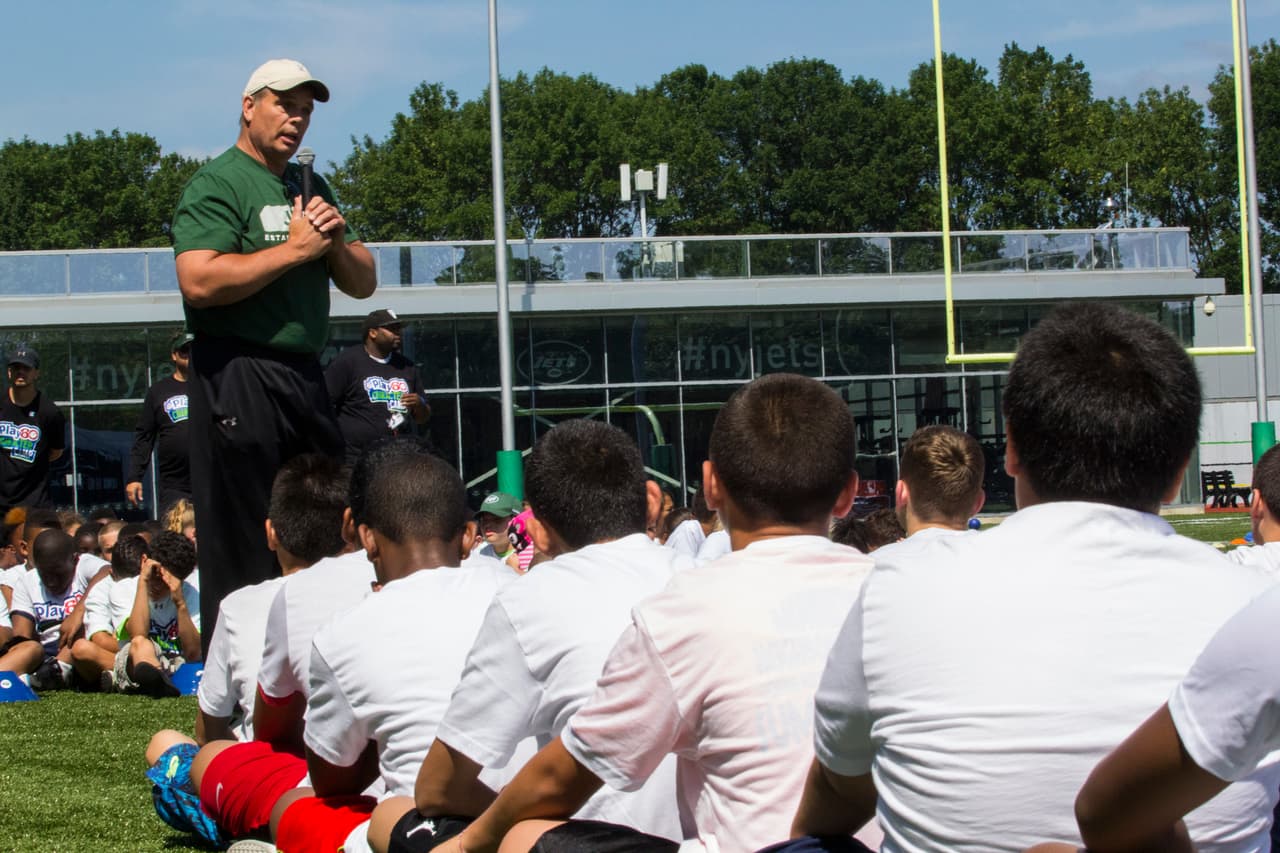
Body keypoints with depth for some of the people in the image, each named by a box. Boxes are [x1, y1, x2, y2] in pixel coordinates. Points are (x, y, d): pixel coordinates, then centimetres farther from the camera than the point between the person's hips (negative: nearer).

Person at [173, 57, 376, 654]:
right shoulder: (217, 185, -5)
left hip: (305, 377, 8)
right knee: (241, 549, -6)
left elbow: (363, 284, 20)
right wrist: (295, 250, -14)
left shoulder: (312, 189, 20)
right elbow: (199, 282, -20)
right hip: (237, 376, -8)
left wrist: (337, 242, -2)